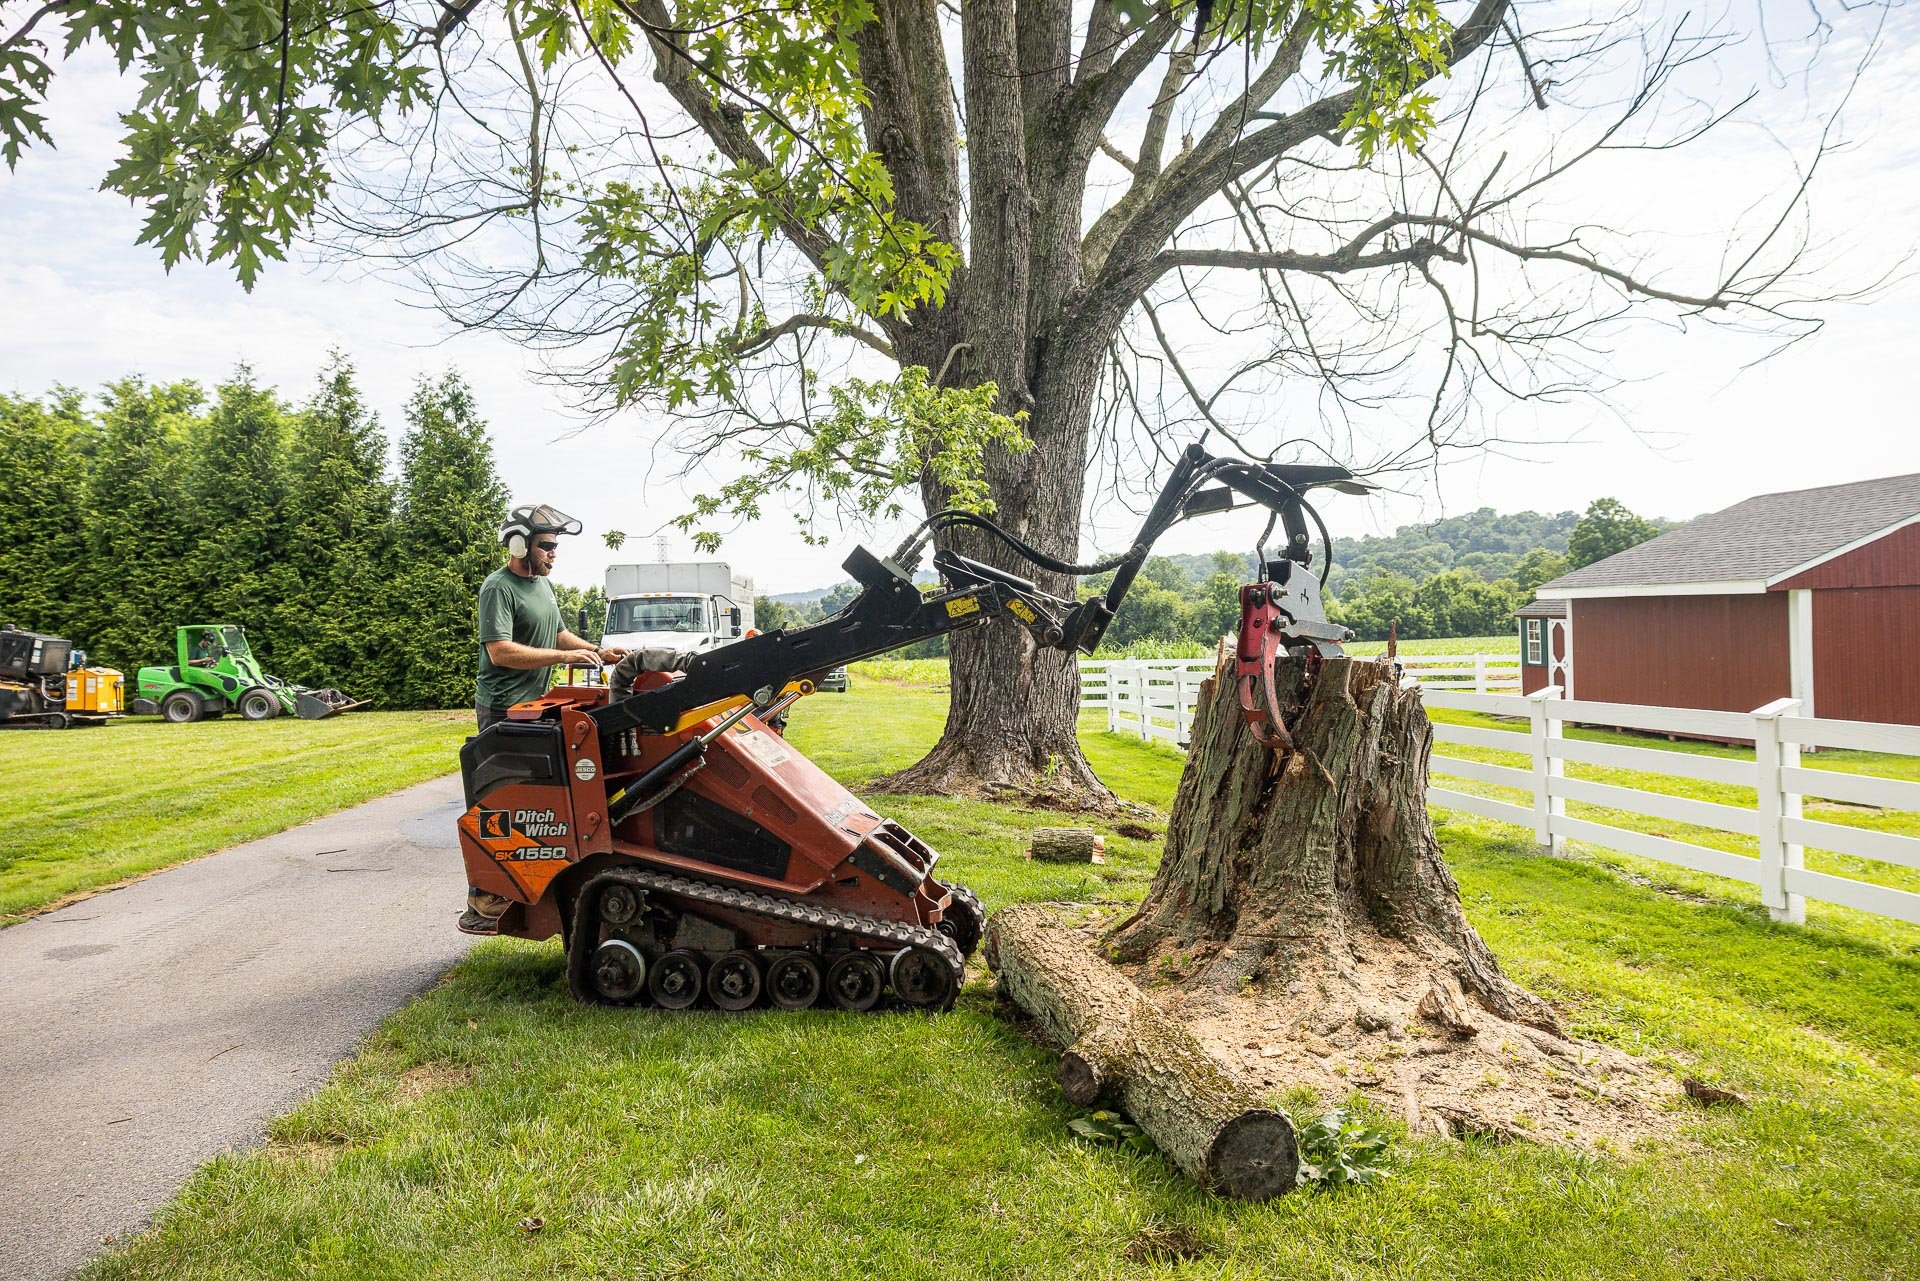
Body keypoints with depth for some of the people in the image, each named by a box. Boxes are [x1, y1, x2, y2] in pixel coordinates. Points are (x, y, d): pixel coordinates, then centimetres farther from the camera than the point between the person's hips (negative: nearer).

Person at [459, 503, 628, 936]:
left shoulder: (543, 584, 16)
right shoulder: (499, 588, -14)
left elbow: (558, 634, 26)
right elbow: (500, 651, -23)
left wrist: (599, 652, 11)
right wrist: (565, 656, -23)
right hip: (505, 710, -9)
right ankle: (481, 906, -4)